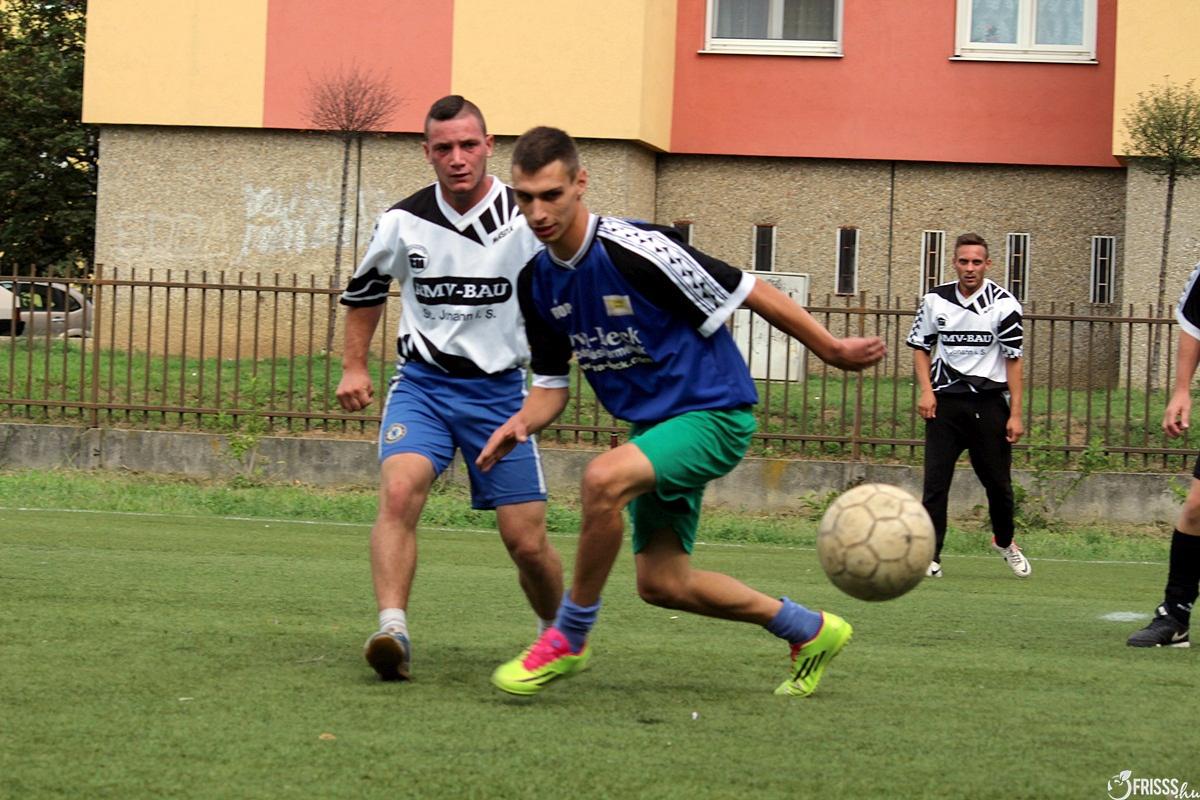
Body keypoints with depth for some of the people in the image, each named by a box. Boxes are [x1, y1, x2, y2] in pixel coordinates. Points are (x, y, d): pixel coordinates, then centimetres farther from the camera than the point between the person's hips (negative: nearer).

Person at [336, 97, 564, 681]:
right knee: (399, 491, -27)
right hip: (422, 382, 1)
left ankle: (559, 632, 27)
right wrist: (354, 366, 13)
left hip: (499, 389, 0)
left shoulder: (526, 220, -8)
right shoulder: (405, 221, -2)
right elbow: (363, 290, 17)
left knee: (526, 541, -1)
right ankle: (392, 632, -35)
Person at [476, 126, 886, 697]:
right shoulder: (537, 283, 1)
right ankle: (810, 631, 29)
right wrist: (521, 423, -13)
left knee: (603, 478, -34)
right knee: (661, 583, 8)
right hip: (654, 425, 9)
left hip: (715, 414, -9)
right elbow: (551, 383, 10)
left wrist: (833, 350, -8)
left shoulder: (632, 250, -23)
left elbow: (749, 292, -15)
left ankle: (569, 639, -16)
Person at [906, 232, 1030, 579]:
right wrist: (926, 391, 0)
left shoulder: (1004, 303, -5)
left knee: (998, 481, 7)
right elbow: (920, 346, 14)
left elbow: (1013, 359, -3)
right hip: (945, 400, 1)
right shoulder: (935, 300, 3)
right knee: (935, 481, -7)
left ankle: (1004, 540, 32)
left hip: (989, 401, -1)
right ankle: (930, 555, -2)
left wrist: (1015, 413, -7)